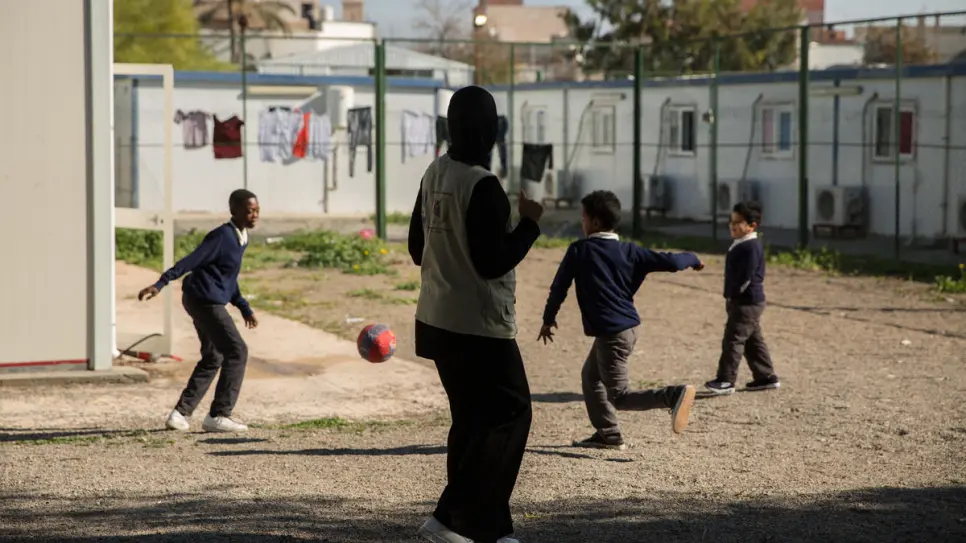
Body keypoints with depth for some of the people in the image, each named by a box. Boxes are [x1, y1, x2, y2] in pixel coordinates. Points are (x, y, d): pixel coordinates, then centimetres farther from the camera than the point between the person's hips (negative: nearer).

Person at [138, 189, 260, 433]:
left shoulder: (241, 238, 13)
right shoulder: (221, 236, -16)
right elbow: (190, 261, -22)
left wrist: (244, 308, 25)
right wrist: (160, 284, -28)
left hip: (206, 302, 10)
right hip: (205, 301, -10)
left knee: (212, 359, 16)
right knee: (237, 351, -9)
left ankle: (180, 413, 17)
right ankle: (218, 415, -7)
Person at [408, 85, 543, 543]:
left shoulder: (434, 176, 6)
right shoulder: (482, 186, -19)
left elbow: (417, 248, 15)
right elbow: (493, 262, -21)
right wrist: (530, 222, -11)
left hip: (436, 320, 9)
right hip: (479, 327, -9)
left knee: (473, 419, 16)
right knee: (509, 415, 0)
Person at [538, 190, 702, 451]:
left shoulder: (579, 250, -7)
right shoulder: (629, 251, 4)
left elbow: (560, 286, -2)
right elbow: (669, 262, 0)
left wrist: (548, 319, 12)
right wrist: (692, 259, 22)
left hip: (611, 333, -7)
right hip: (628, 326, 7)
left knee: (618, 397, -5)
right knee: (590, 376, 24)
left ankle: (673, 395, -26)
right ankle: (608, 435, 23)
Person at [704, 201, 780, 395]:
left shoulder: (751, 247, -18)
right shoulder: (740, 245, 14)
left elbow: (746, 277, -23)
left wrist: (733, 296, -16)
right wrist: (731, 298, 13)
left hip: (747, 302, -11)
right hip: (744, 301, 11)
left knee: (733, 339, -10)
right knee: (753, 341, 15)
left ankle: (726, 380, -9)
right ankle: (766, 377, 22)